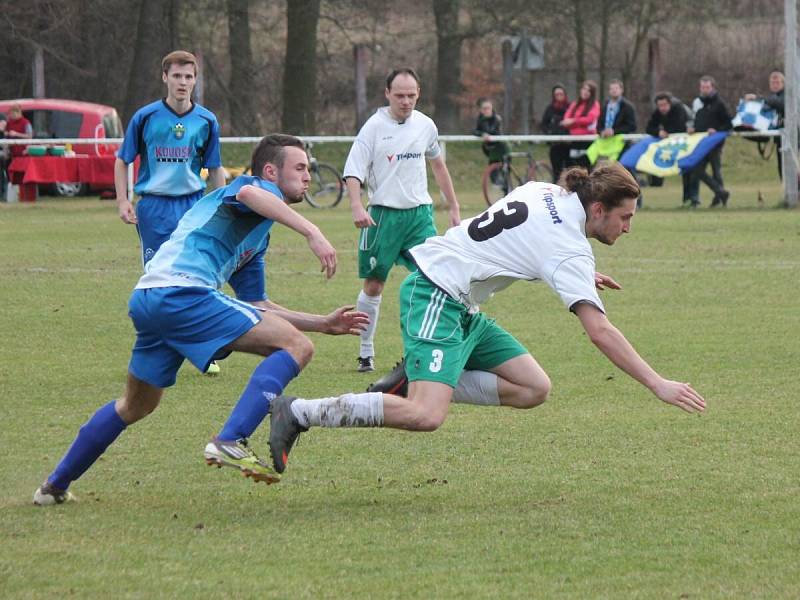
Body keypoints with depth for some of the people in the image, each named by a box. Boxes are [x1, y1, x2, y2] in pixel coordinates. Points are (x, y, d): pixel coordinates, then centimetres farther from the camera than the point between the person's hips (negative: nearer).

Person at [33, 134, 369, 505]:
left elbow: (255, 309, 36)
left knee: (137, 405, 30)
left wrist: (323, 323, 32)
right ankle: (230, 442, -26)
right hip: (182, 292, -10)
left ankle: (55, 486, 39)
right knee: (296, 347, -13)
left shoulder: (257, 236, 34)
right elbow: (249, 193, -22)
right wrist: (311, 232, -31)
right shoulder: (261, 187, 6)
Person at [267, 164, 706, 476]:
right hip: (436, 297, -10)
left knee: (534, 389, 4)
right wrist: (658, 386, -22)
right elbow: (600, 331, -23)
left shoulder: (545, 192, 9)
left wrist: (581, 279, 22)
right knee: (426, 416, -26)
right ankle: (300, 412, -18)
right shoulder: (570, 250, -17)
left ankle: (416, 380, 4)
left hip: (462, 308, 10)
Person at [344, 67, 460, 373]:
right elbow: (353, 171, -13)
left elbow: (438, 165, 23)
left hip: (420, 213, 3)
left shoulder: (425, 126, 6)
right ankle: (366, 353, 16)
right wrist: (357, 207, -29)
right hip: (383, 213, -3)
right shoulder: (374, 127, -7)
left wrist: (453, 207, 24)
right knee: (373, 285, 3)